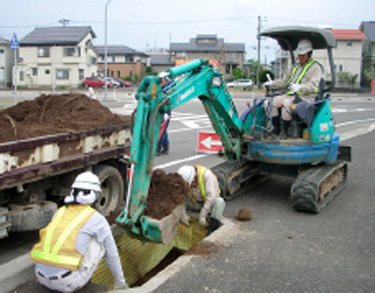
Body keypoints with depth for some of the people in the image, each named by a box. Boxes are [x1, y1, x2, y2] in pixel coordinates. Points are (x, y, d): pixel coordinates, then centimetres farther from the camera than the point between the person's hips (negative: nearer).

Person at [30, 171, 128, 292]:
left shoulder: (60, 212, 17)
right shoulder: (97, 219, 2)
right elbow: (111, 254, 11)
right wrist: (120, 282, 27)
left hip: (42, 277, 6)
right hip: (68, 282, -6)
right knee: (100, 240, 12)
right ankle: (79, 280, 15)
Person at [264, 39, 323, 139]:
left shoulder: (316, 67, -1)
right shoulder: (295, 67, 22)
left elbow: (313, 86, -17)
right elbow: (285, 81, 28)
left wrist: (299, 87, -35)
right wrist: (272, 83, 9)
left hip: (306, 97, -7)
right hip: (291, 95, 7)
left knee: (286, 103, -35)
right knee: (273, 101, -15)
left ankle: (284, 131, -22)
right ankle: (276, 128, -8)